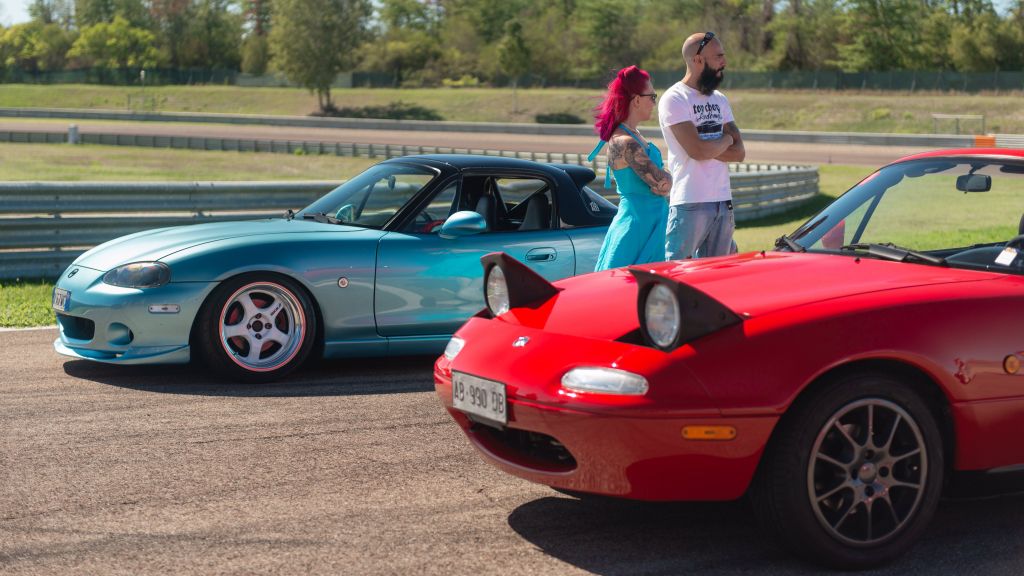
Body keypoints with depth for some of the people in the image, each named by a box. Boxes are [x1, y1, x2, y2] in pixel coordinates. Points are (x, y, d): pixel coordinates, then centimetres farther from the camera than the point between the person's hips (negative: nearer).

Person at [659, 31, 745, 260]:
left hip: (723, 202, 7)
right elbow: (697, 151, -18)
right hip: (691, 204, -7)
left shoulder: (719, 100, 16)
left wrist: (707, 147, -9)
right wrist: (725, 139, 1)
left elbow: (739, 153, 8)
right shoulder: (674, 99, -7)